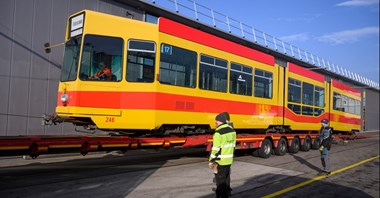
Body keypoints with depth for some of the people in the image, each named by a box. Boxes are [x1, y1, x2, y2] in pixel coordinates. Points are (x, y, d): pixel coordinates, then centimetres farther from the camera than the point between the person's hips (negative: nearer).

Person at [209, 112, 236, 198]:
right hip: (229, 160, 8)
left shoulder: (218, 133, -20)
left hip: (220, 161, -7)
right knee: (226, 180, 21)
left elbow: (215, 149, -19)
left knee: (220, 181, 4)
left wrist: (211, 161, -9)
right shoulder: (232, 131, 4)